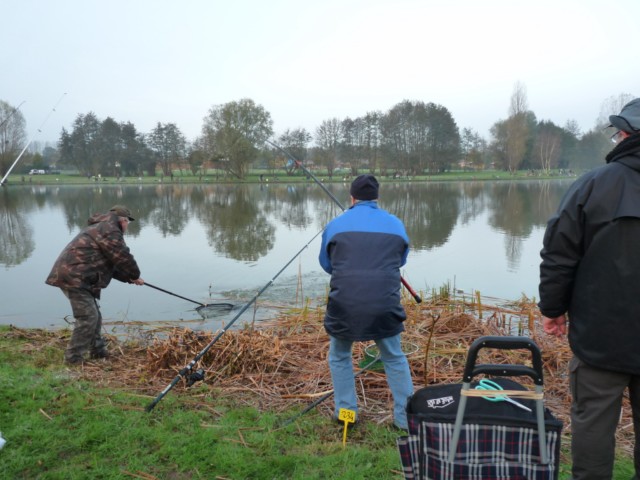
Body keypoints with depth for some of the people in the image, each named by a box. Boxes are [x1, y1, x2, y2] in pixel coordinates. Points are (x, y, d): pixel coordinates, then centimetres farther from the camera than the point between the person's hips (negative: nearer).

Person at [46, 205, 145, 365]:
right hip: (75, 277, -11)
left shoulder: (100, 228, 25)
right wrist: (135, 276, 5)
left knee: (94, 315, 17)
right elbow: (123, 258, -13)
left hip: (70, 275, 11)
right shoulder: (110, 230, -11)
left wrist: (129, 278, 20)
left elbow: (110, 264, 26)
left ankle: (98, 350, 26)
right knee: (88, 317, -8)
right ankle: (73, 357, -1)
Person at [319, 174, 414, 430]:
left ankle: (346, 411, 25)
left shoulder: (336, 224, 4)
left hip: (344, 305, -1)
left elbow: (326, 264, 16)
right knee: (395, 358, 20)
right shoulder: (395, 224, 8)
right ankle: (406, 416, 22)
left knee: (339, 356, 23)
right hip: (385, 305, 1)